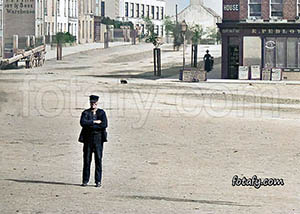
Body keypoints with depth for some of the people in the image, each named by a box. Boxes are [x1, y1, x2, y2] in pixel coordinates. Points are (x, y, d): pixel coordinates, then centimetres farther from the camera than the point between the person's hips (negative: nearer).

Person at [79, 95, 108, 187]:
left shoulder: (101, 113, 5)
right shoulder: (86, 113, 6)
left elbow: (104, 125, -10)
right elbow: (83, 123, -12)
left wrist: (90, 126, -11)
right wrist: (95, 122, -15)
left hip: (98, 138, -1)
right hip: (88, 138, 1)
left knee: (98, 159, -2)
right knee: (87, 159, 1)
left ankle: (98, 181, 2)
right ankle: (85, 180, 7)